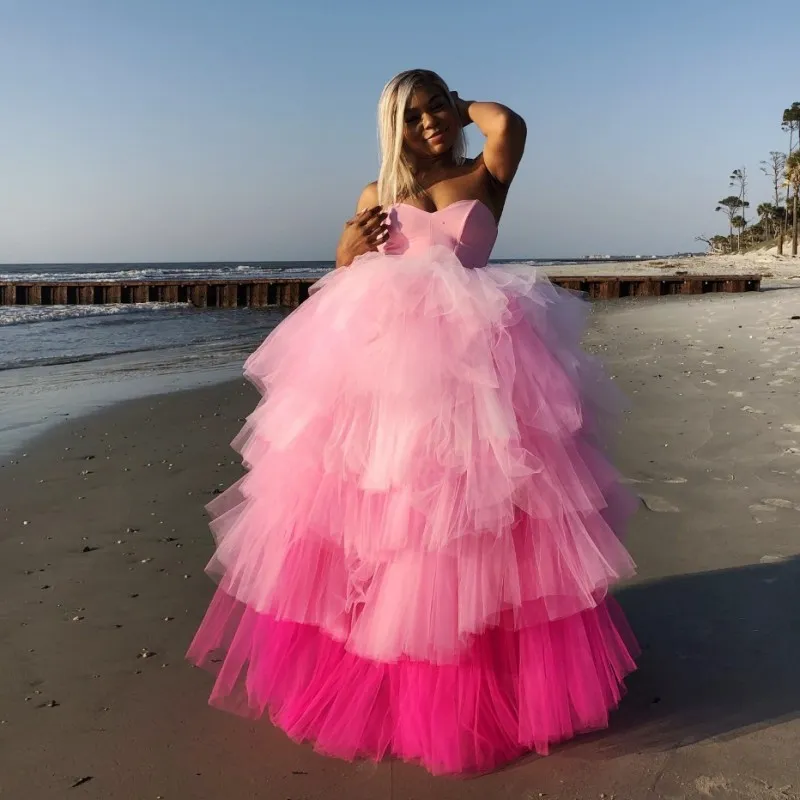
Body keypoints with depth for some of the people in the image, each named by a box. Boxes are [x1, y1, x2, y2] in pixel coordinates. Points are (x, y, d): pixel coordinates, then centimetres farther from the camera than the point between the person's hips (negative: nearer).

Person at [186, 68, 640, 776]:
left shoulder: (484, 177, 11)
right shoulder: (377, 194, 17)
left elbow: (510, 124, -11)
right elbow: (342, 284, 18)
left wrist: (465, 106, 10)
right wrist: (351, 249, -4)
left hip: (468, 360, -2)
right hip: (378, 360, 2)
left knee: (464, 506, -2)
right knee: (371, 512, 2)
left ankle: (489, 675, 16)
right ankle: (371, 674, 20)